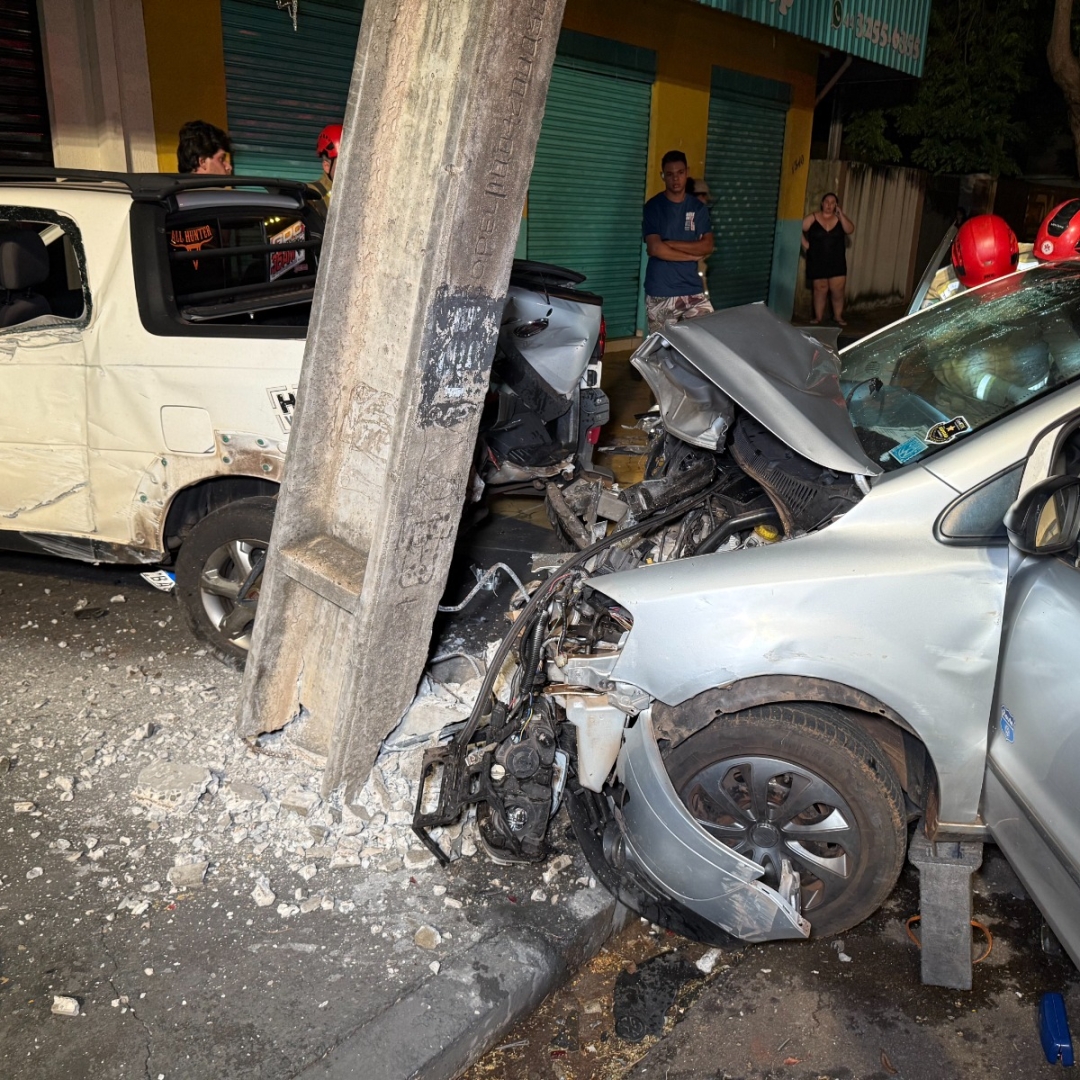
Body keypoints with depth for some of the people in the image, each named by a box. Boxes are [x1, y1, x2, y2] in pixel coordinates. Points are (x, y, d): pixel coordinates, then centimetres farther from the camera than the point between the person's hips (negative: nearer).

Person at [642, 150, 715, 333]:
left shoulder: (698, 207, 8)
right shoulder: (653, 206, -2)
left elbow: (708, 246, -2)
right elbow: (655, 249, -14)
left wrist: (670, 243, -12)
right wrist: (694, 255, -8)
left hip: (692, 289, 3)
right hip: (659, 292, -2)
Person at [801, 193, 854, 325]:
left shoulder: (840, 218, 2)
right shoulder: (812, 218, -3)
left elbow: (850, 230, -13)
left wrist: (840, 214, -19)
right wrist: (804, 244, -8)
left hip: (837, 262, 1)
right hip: (817, 262, -1)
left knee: (837, 290, 1)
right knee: (820, 290, 5)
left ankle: (838, 316, 15)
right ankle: (818, 317, 17)